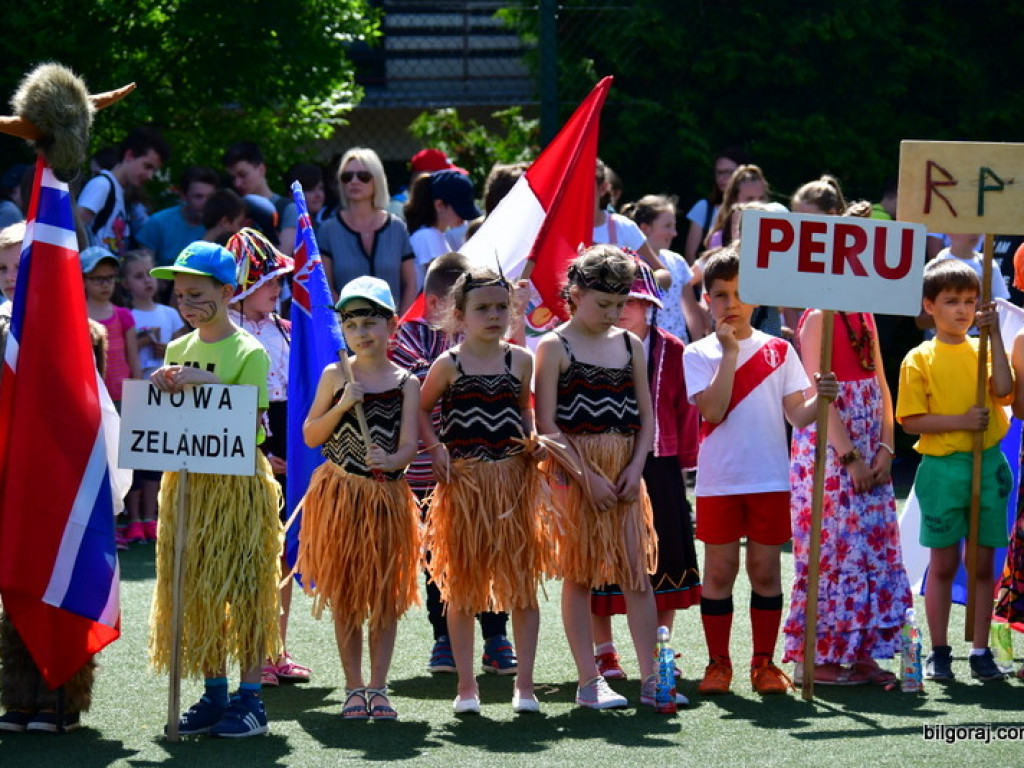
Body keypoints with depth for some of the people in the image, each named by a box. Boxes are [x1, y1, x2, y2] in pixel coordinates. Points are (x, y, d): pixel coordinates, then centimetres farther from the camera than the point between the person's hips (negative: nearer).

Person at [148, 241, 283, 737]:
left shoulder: (249, 352, -7)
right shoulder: (178, 350, 12)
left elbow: (250, 423, -14)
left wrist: (205, 385, -21)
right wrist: (162, 389, -4)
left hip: (237, 482, -6)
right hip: (186, 481, 6)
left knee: (243, 589, -3)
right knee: (195, 590, 7)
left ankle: (250, 697, 0)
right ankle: (214, 693, 14)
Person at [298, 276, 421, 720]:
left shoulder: (405, 383, 1)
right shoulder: (335, 377, 3)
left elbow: (409, 443, -6)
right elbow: (310, 437, 3)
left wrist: (390, 460, -28)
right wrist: (342, 406, -11)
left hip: (387, 496, 0)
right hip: (339, 495, 0)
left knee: (386, 593, 2)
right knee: (345, 595, 3)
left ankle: (377, 687, 10)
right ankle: (353, 688, 10)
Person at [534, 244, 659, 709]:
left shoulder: (630, 345, 11)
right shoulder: (555, 347, -3)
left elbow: (646, 417, 13)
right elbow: (547, 424, -9)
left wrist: (635, 468, -3)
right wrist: (588, 476, -14)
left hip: (625, 474, 4)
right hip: (574, 472, -4)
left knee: (637, 571, -1)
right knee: (579, 575, 0)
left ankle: (650, 677, -1)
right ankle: (589, 680, 2)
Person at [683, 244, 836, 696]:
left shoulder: (778, 351, 6)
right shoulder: (699, 354, 1)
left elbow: (797, 415, 1)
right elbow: (713, 411, -14)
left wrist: (819, 401, -20)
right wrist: (730, 353, -14)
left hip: (770, 480, 1)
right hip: (718, 480, -1)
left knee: (765, 570, 5)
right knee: (720, 569, 3)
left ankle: (764, 663, 13)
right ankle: (718, 663, 12)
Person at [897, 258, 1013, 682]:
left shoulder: (983, 351, 7)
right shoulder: (920, 360, -1)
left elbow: (1004, 391, -11)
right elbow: (911, 420, -6)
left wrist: (994, 335, -12)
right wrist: (961, 421, -17)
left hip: (988, 465, 2)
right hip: (942, 467, -2)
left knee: (983, 562, 6)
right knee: (943, 563, 3)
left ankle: (981, 652, 12)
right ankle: (939, 652, 12)